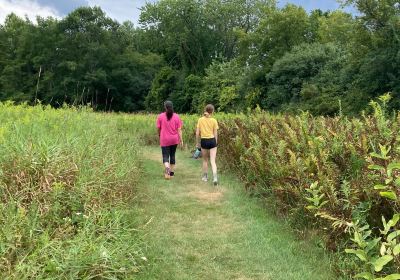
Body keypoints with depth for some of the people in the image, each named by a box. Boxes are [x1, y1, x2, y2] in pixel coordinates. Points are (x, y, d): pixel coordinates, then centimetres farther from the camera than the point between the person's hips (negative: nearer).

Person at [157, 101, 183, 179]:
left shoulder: (160, 116, -5)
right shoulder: (176, 116, -2)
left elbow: (158, 128, 1)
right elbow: (179, 129, -4)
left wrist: (159, 135, 20)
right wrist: (181, 140, 1)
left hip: (164, 140, -2)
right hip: (174, 140, 2)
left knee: (165, 156, 0)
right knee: (172, 155, 16)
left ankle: (167, 168, -29)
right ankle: (172, 172, 23)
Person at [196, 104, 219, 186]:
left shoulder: (200, 120, 0)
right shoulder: (214, 121, -3)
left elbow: (197, 133, 0)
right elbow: (215, 134, 1)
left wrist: (198, 142, 11)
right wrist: (216, 143, 12)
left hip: (204, 141, 1)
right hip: (212, 140, -1)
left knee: (205, 160, 19)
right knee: (213, 161, 1)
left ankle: (205, 177, 27)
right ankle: (215, 177, -15)